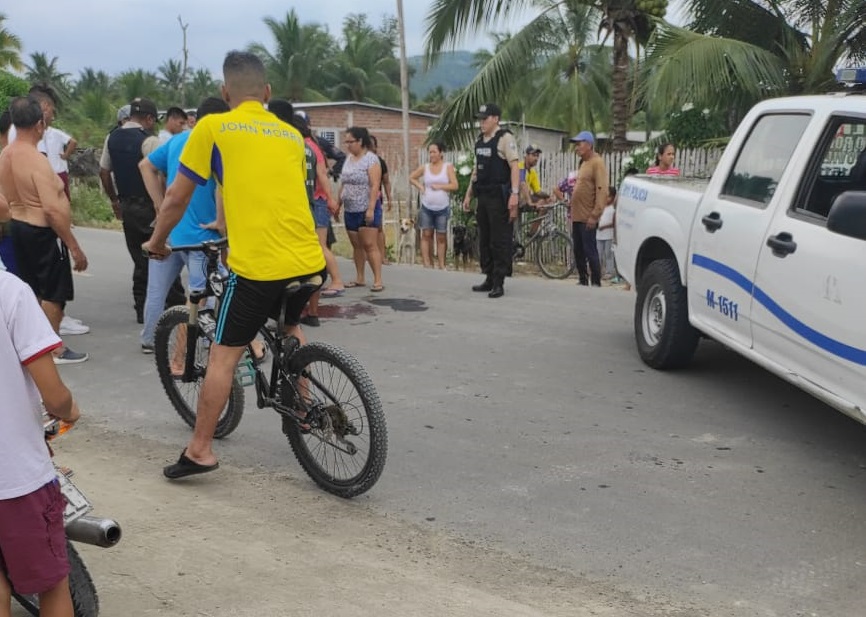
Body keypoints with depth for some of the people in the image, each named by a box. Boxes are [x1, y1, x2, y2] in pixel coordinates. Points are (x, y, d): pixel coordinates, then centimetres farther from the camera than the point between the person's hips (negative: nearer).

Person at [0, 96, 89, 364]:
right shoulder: (36, 160, -24)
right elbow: (53, 210, -27)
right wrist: (75, 247, -22)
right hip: (43, 232, -9)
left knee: (29, 289, 18)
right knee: (53, 292, 4)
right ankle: (53, 349, 13)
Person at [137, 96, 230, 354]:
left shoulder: (177, 140, 10)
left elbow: (145, 166, 16)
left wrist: (161, 206, 13)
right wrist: (221, 222, -18)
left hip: (167, 230, 7)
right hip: (199, 235, -7)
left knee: (157, 290, 17)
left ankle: (149, 340, 29)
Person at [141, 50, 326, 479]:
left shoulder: (212, 127, 2)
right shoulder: (292, 135, 16)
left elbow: (176, 198, 4)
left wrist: (157, 242, 22)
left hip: (256, 266, -5)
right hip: (309, 262, 5)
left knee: (223, 356, 7)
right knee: (291, 328, 32)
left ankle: (199, 451, 12)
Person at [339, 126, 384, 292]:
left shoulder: (371, 159, -9)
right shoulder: (348, 159, 13)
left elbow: (375, 186, -16)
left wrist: (371, 209, -22)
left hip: (366, 210, -7)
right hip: (350, 210, 7)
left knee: (370, 245, -9)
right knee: (356, 245, 10)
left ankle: (378, 280, -8)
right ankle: (359, 278, 17)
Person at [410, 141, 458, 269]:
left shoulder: (448, 167, -2)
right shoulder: (425, 167, 3)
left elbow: (455, 185, -9)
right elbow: (412, 178, 17)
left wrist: (439, 186, -13)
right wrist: (420, 187, 1)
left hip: (442, 208, -2)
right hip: (426, 207, 2)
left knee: (441, 237, 4)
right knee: (426, 235, 0)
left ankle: (441, 265, 8)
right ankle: (427, 263, 2)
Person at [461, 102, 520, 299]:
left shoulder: (505, 138, -9)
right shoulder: (480, 140, 16)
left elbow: (515, 166, -15)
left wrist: (514, 194, -24)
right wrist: (468, 194, 20)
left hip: (499, 197, -8)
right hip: (483, 196, 8)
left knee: (499, 241, -5)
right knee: (484, 240, 11)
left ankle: (499, 283, 0)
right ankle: (489, 279, 19)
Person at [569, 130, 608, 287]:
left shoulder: (597, 163, -10)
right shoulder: (583, 163, 17)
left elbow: (602, 191, -17)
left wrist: (594, 215, -22)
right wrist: (572, 212, 17)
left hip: (587, 218, -9)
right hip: (577, 216, 9)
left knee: (590, 251, -5)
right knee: (578, 251, 12)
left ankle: (596, 283, 1)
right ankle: (582, 280, 21)